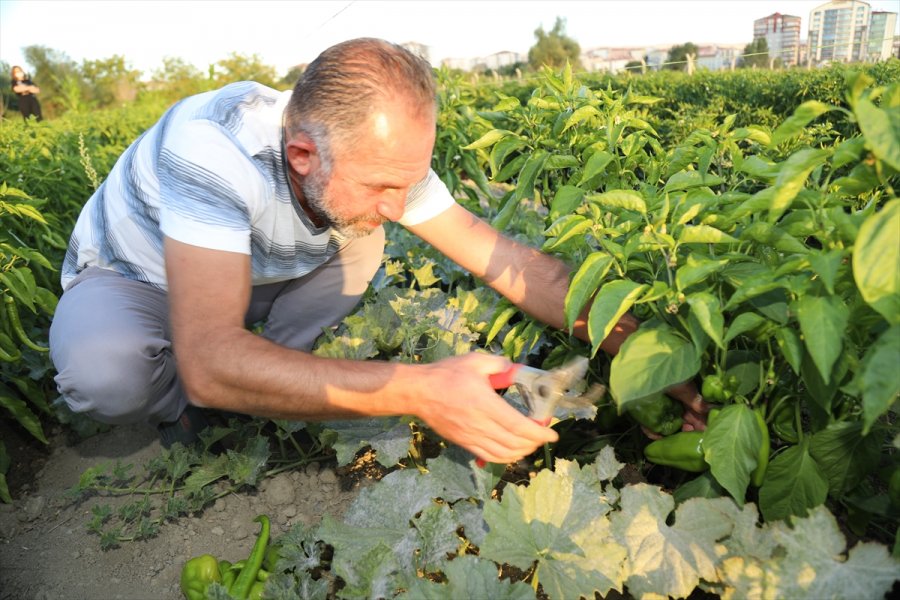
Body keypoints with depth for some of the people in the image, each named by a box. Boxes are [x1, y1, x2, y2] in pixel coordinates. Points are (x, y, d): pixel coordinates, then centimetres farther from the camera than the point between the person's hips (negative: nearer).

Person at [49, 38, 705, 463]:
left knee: (361, 246, -15)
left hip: (250, 272, 4)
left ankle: (267, 382, 1)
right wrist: (418, 390, -55)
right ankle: (181, 408, 1)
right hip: (128, 279, -4)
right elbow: (209, 360, -48)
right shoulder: (213, 144, -42)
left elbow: (504, 260, -22)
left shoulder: (381, 156, -24)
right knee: (106, 367, -36)